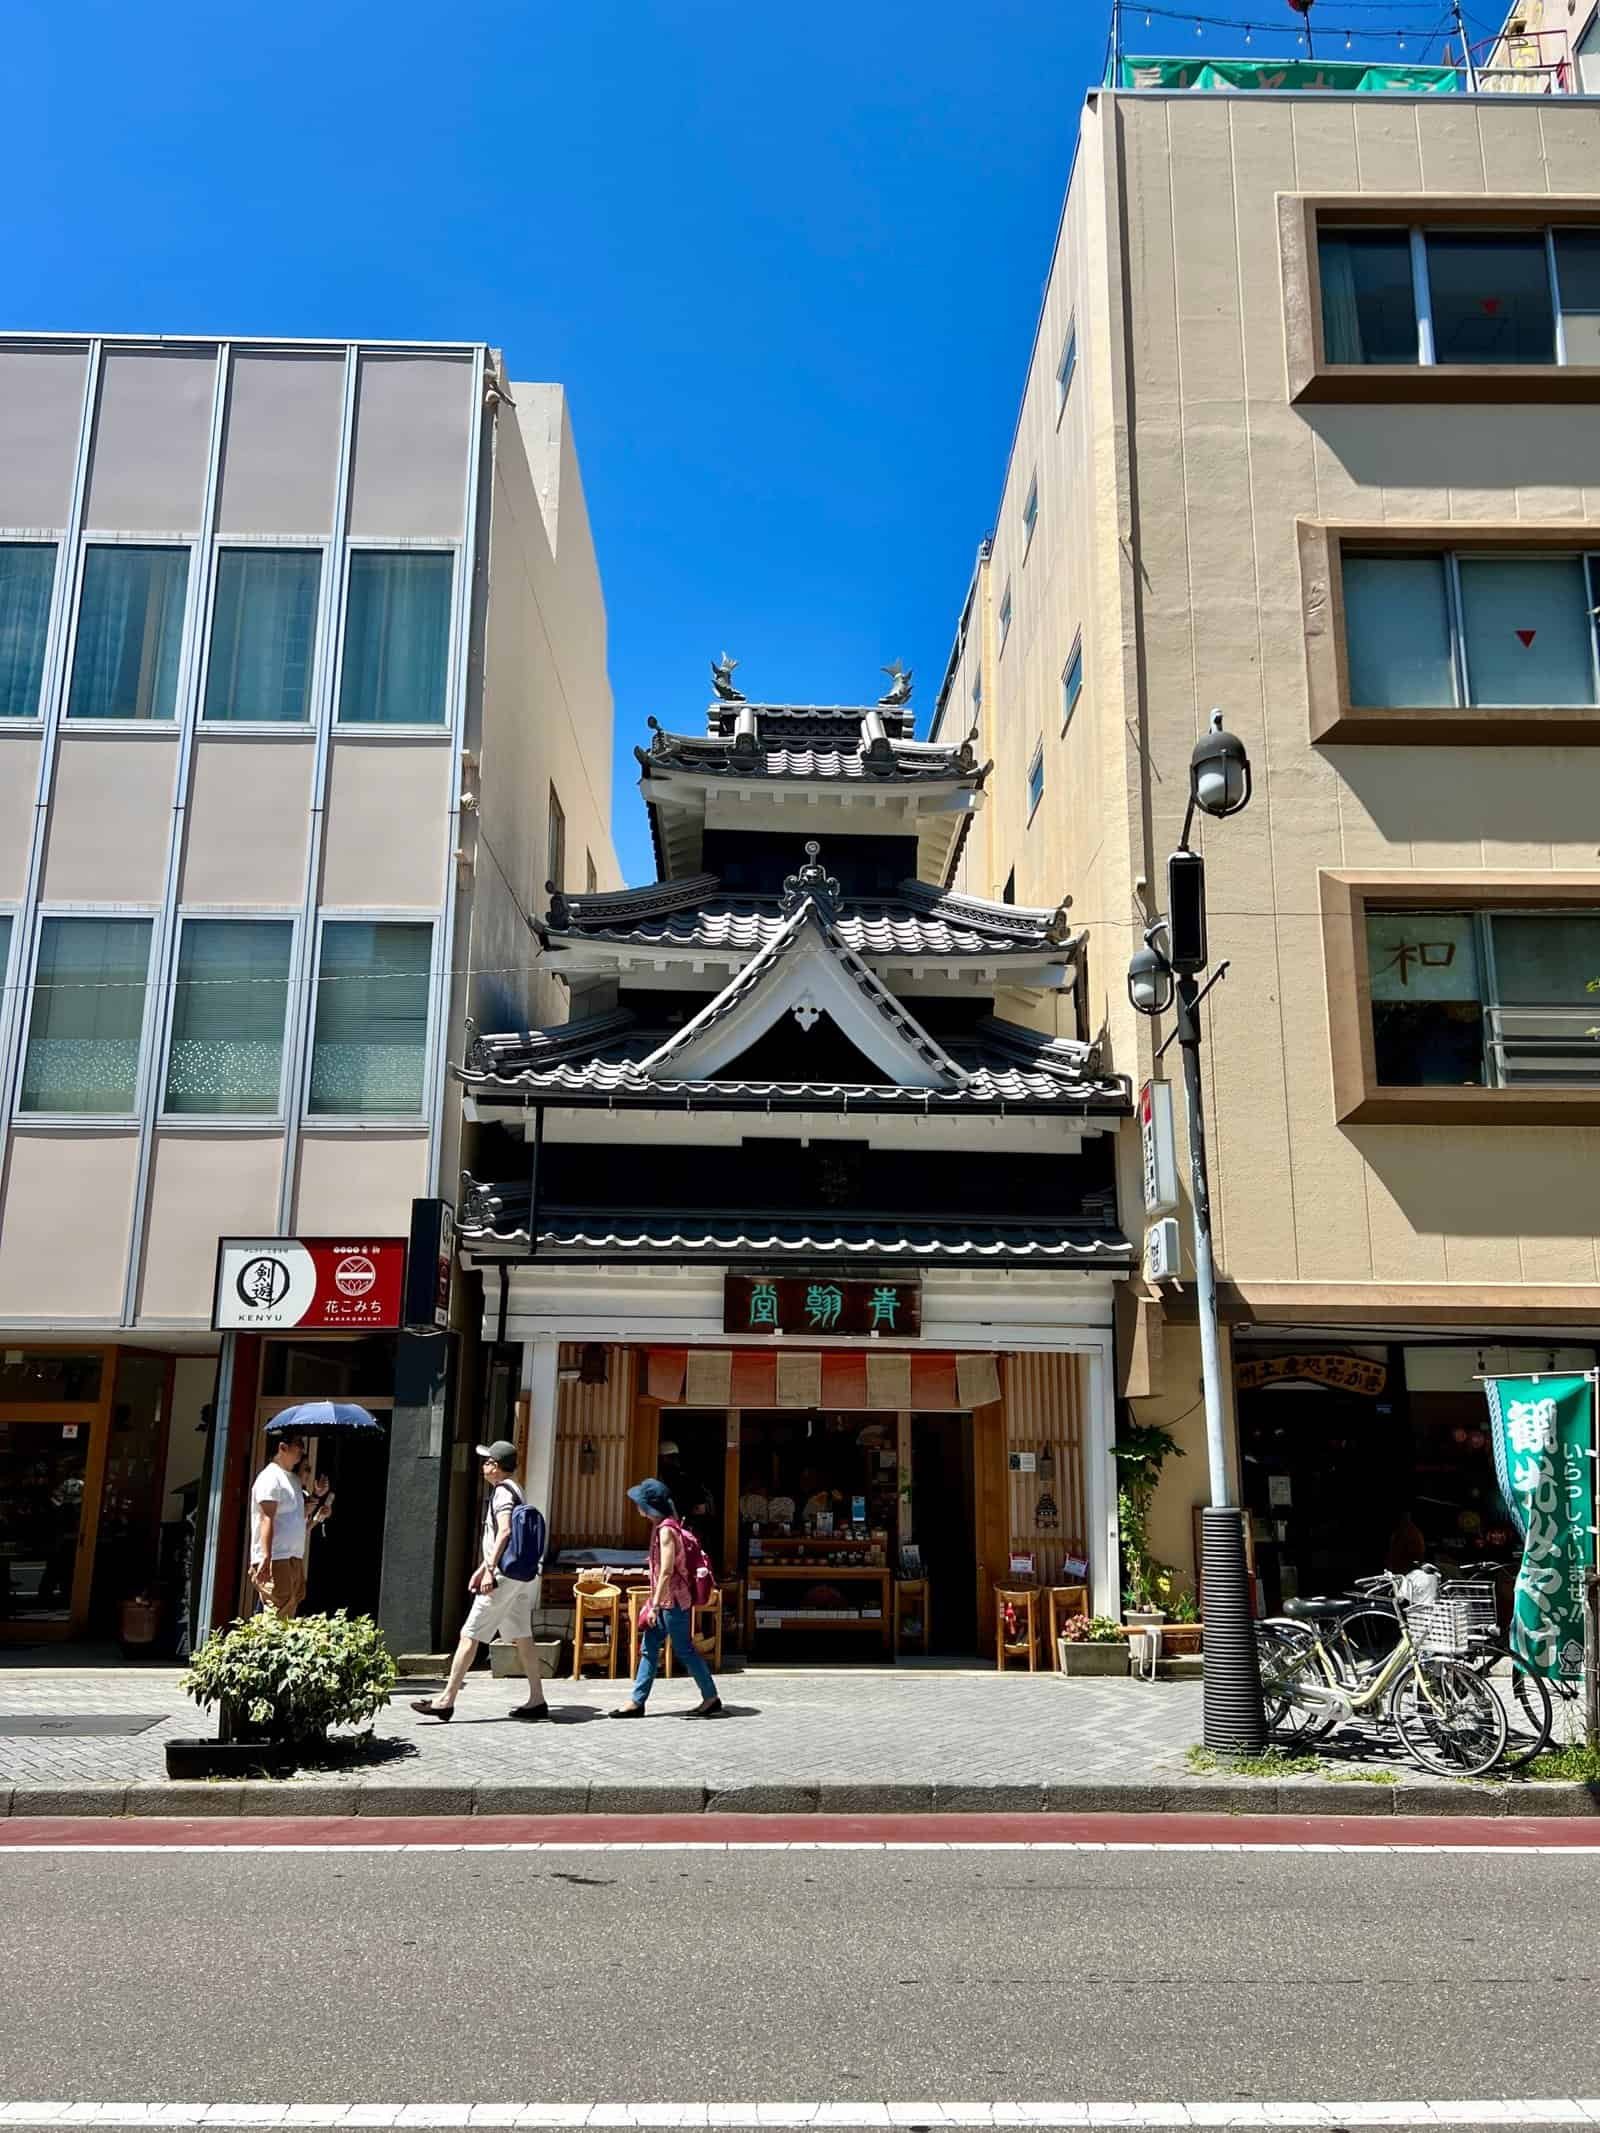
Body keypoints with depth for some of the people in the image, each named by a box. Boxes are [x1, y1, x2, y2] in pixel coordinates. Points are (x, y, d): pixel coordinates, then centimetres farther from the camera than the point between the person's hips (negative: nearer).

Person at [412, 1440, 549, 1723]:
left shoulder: (502, 1491, -11)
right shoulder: (514, 1490, 19)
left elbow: (505, 1532, -25)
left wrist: (490, 1569, -27)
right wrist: (482, 1568, 28)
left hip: (504, 1574, -10)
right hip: (521, 1575, 10)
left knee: (469, 1635, -5)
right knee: (522, 1636, 10)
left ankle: (447, 1700, -2)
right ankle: (537, 1700, 11)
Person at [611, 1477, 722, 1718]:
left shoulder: (666, 1530, -18)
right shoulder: (660, 1527, 11)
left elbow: (667, 1571, -23)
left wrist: (655, 1606, -21)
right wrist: (654, 1603, 18)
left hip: (673, 1600, -9)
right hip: (664, 1600, 9)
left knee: (684, 1650, 0)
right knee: (649, 1649, 9)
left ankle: (711, 1699, 11)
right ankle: (637, 1701, 14)